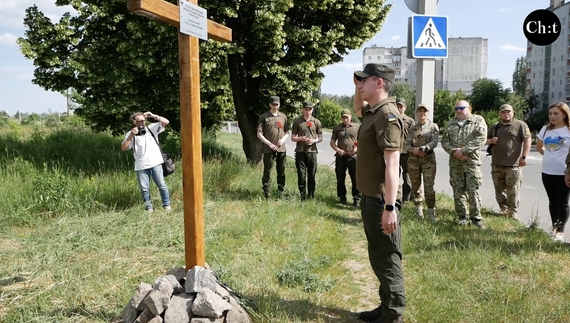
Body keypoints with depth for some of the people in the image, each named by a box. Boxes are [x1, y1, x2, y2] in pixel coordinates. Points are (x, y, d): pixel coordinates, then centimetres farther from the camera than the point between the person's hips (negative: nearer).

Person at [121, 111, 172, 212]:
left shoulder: (152, 128, 5)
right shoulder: (130, 134, 5)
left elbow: (166, 122, -3)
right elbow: (123, 148, -4)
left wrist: (153, 116, -13)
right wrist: (131, 135, -13)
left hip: (155, 163, -1)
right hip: (141, 166, 1)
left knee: (161, 185, 1)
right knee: (144, 188, 4)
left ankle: (167, 205, 13)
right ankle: (149, 207, 16)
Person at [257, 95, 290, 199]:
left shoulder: (283, 116, 9)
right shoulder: (264, 117, -2)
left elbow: (287, 132, 14)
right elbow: (259, 134, -4)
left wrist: (283, 139, -6)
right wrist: (270, 144, -11)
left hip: (281, 148, 4)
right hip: (268, 149, -4)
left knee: (281, 171, 10)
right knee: (267, 171, -1)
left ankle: (281, 192, 21)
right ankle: (266, 193, 6)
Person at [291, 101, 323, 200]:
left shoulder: (317, 122, 7)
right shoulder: (297, 122, 5)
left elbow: (320, 138, 12)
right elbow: (293, 138, 7)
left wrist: (314, 140, -9)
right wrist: (301, 138, -12)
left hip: (312, 151, 1)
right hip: (300, 152, -1)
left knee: (312, 175, 5)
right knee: (301, 176, 1)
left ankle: (311, 196, 15)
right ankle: (302, 196, 10)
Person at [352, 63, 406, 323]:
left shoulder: (387, 116, -17)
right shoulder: (372, 112, 11)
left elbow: (392, 164, -23)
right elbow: (357, 108, 37)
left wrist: (389, 207, -27)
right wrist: (358, 89, 16)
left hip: (380, 201, -10)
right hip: (370, 198, 10)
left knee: (387, 259, 0)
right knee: (378, 257, 18)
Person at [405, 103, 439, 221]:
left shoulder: (433, 126, 5)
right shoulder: (412, 128, 11)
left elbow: (434, 142, -8)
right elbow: (407, 144, 4)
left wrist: (423, 148, -23)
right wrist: (414, 150, -17)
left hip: (428, 158, -3)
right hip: (413, 159, 3)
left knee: (429, 186, -8)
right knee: (415, 186, 6)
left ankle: (431, 213, -2)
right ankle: (419, 211, 17)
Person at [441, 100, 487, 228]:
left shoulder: (478, 121, 2)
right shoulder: (450, 124, 15)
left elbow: (480, 139, -10)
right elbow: (444, 141, 9)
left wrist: (463, 150, -15)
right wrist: (454, 151, -10)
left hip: (472, 161, -4)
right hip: (455, 162, 4)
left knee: (473, 190, -6)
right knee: (458, 190, 6)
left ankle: (476, 217, 4)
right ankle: (462, 216, 16)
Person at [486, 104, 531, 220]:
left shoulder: (520, 125, -1)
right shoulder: (494, 127, 15)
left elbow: (527, 140, -7)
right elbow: (486, 140, 24)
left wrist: (524, 157, -15)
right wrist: (491, 141, -1)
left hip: (513, 165, -5)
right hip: (496, 165, 5)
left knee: (513, 191, -3)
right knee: (499, 190, 10)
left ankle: (513, 213, 7)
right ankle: (504, 211, 21)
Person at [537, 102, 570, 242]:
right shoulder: (545, 129, 7)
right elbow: (539, 147, 20)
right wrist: (551, 156, 9)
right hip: (547, 171, 5)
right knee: (553, 201, 14)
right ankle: (554, 227, 25)